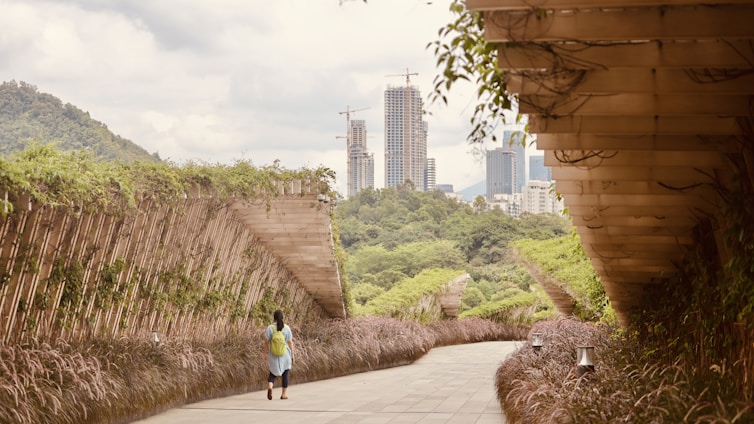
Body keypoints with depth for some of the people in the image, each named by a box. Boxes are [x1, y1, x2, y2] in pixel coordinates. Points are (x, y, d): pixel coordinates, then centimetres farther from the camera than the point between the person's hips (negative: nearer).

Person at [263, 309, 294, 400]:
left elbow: (266, 342, -8)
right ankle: (284, 394, 15)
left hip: (273, 355, 0)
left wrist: (266, 354, 2)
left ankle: (269, 387, -15)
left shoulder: (270, 328, -8)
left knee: (273, 373, 13)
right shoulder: (287, 328, -8)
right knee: (285, 373, 17)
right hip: (285, 354, 0)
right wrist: (292, 355, 3)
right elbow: (290, 342, -6)